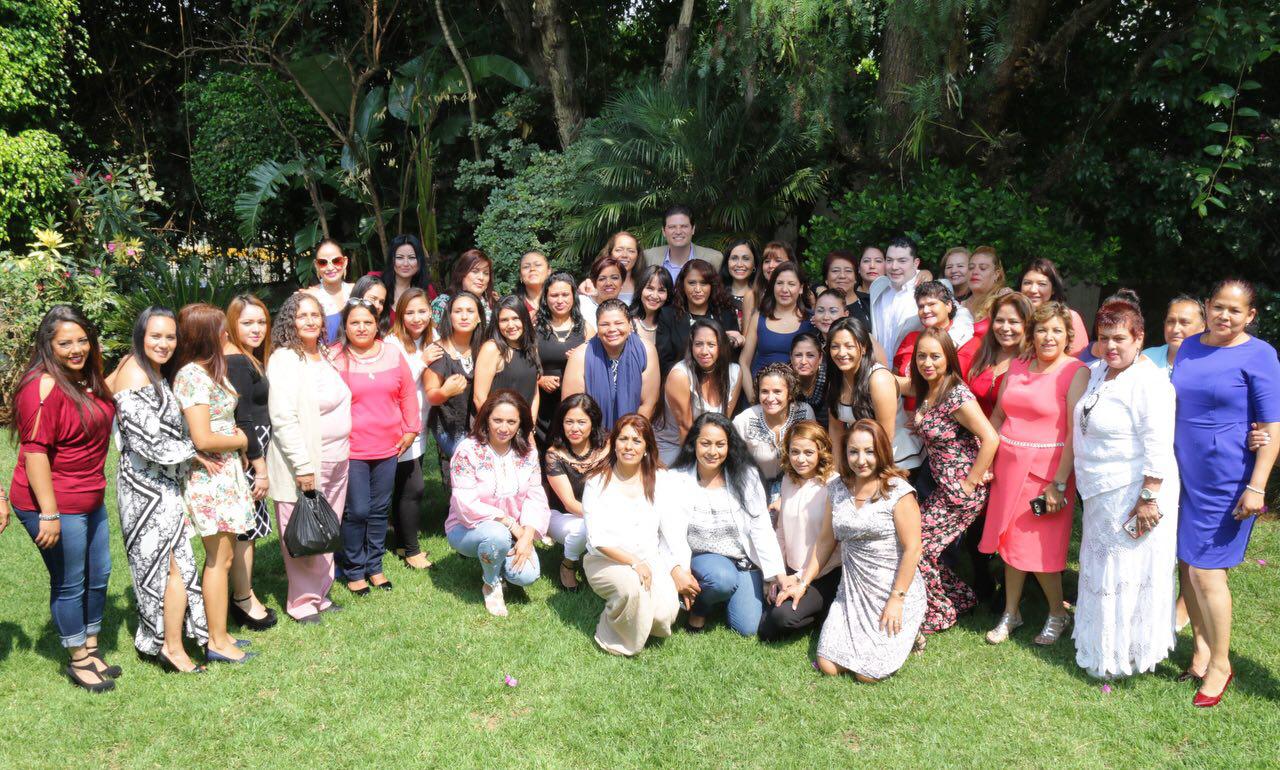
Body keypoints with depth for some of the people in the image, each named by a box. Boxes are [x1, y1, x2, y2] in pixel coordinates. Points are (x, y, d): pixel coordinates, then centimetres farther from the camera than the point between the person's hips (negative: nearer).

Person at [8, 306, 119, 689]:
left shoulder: (88, 380, 6)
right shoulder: (43, 387, -20)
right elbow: (34, 452, -23)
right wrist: (49, 513, -24)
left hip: (90, 501, 9)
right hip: (54, 505, -9)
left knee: (99, 575, 18)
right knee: (69, 583, 6)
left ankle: (91, 648, 35)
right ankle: (78, 661, 23)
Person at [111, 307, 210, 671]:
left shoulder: (155, 372, 10)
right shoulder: (135, 375, -20)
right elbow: (147, 440, -23)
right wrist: (191, 451, -12)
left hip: (161, 484, 9)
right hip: (149, 487, -9)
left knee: (159, 564, 16)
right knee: (176, 566, -2)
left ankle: (155, 637, 28)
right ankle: (173, 648, 8)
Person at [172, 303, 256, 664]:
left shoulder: (210, 370, 11)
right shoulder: (192, 375, -18)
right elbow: (203, 439, -23)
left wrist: (237, 436, -3)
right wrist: (240, 440, -8)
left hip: (225, 472, 9)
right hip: (209, 476, -9)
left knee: (222, 555, 14)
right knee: (219, 558, 0)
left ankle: (217, 632, 25)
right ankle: (218, 643, 10)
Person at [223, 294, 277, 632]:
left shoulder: (249, 359, 12)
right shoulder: (237, 363, -17)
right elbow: (242, 420, -19)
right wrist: (261, 468, -17)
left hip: (250, 454, 9)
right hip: (244, 455, -9)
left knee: (248, 525, 15)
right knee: (246, 526, 0)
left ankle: (243, 593, 25)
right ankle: (244, 601, 11)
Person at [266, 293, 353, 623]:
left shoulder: (324, 355, 12)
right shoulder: (284, 360, -12)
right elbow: (283, 418, -18)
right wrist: (303, 466, -20)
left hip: (337, 460, 8)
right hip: (305, 463, -8)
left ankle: (320, 594, 28)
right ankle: (302, 602, 14)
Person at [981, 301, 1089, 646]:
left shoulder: (1076, 372, -9)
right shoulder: (1016, 366, 8)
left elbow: (1075, 433, -14)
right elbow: (997, 416, 13)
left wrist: (1059, 484, -18)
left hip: (1047, 470, -5)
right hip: (1008, 466, 5)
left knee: (1039, 547, 1)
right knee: (1010, 541, 12)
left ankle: (1057, 614, 25)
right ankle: (1010, 613, 28)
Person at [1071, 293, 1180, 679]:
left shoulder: (1148, 381, -18)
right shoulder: (1099, 372, 8)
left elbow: (1158, 448, -22)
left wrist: (1149, 498, -23)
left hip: (1134, 494, -9)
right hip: (1102, 494, 9)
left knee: (1130, 574, 2)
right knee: (1103, 570, 19)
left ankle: (1125, 656, 16)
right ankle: (1103, 647, 34)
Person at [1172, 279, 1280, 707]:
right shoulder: (1188, 347, 7)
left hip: (1225, 482, -5)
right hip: (1182, 475, 6)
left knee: (1205, 570, -3)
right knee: (1186, 564, 12)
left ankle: (1220, 664, 14)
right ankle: (1202, 646, 30)